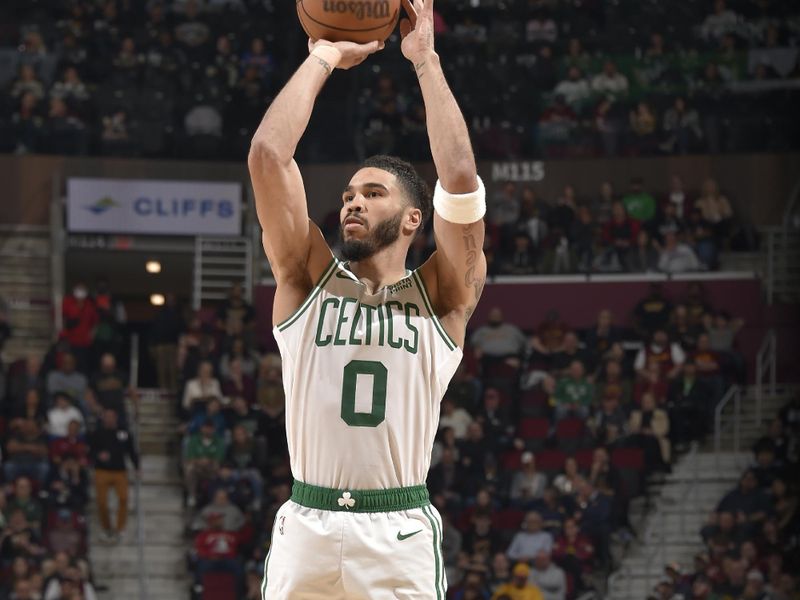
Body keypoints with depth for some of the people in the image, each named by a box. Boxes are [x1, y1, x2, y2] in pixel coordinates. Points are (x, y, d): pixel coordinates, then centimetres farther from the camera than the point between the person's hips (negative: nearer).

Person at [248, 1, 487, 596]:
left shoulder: (442, 296, 7)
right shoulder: (308, 278, 11)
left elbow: (461, 179, -7)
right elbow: (268, 155, 1)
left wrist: (426, 60, -2)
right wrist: (323, 59, 7)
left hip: (402, 532, -1)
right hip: (305, 528, 1)